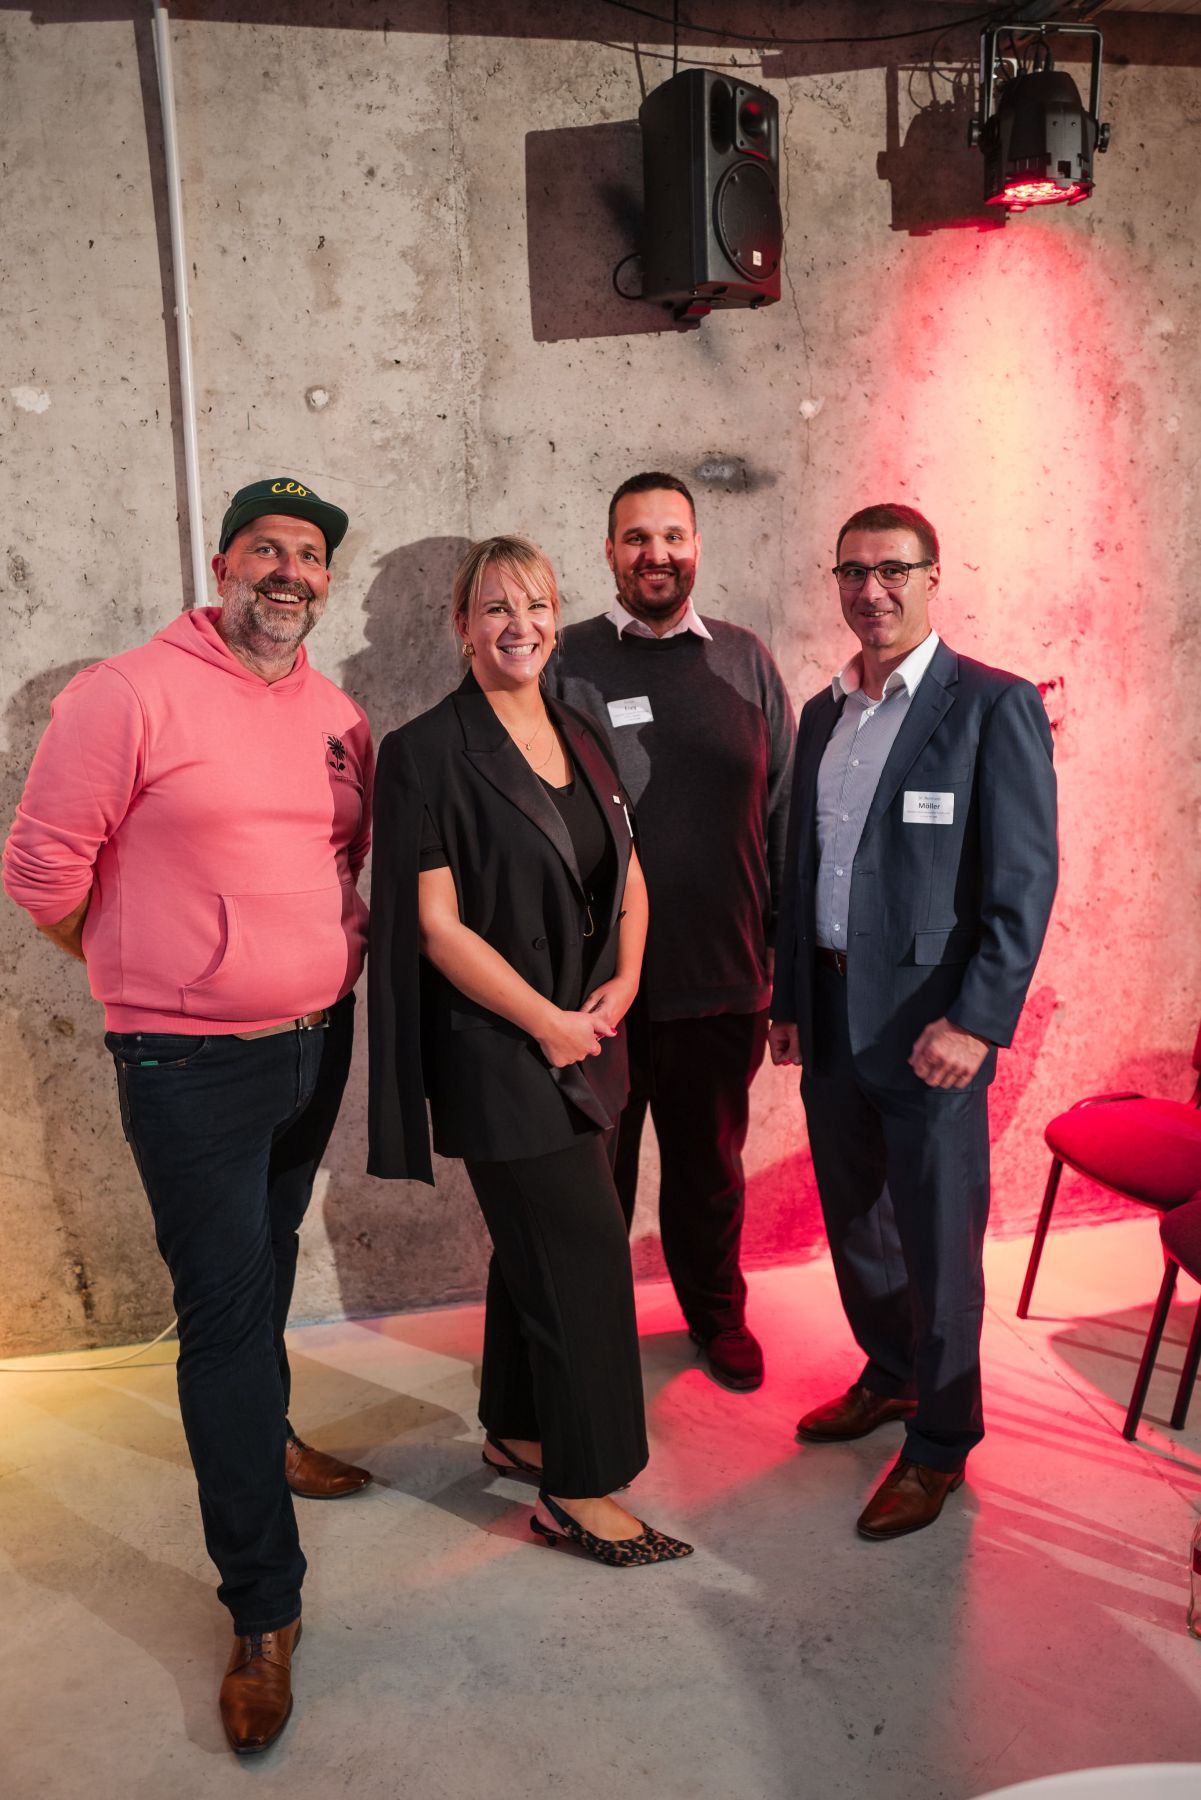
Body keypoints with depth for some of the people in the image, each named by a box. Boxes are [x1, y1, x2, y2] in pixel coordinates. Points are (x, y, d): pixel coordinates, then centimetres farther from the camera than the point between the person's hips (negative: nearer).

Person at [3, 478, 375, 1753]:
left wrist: (338, 948, 11)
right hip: (192, 1066, -6)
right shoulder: (130, 695, -14)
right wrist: (150, 976, -1)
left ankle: (262, 1440, 50)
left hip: (316, 1045, 6)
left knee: (268, 1271, 24)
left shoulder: (340, 719, 6)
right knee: (225, 1310, 0)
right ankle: (264, 1610, 13)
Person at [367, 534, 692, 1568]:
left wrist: (623, 982, -2)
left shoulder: (578, 740, 10)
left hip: (580, 1038, 7)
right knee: (584, 1251, -3)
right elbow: (437, 926, -15)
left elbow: (627, 880, 15)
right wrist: (548, 1021, -13)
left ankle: (517, 1430, 36)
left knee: (537, 1242, 17)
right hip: (497, 1049, -7)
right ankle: (580, 1489, 15)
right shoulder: (428, 754, -11)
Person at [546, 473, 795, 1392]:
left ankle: (717, 1310, 43)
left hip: (722, 977, 2)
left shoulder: (745, 661, 4)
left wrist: (784, 952, 5)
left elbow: (783, 811, 7)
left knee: (711, 1163, 20)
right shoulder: (567, 663, -3)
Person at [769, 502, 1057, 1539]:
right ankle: (890, 1377, 42)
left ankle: (940, 1443, 25)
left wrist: (977, 1021, -20)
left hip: (931, 1022, -6)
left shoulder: (995, 706, -8)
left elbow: (1025, 879, -13)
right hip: (833, 1015, 7)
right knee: (855, 1220, 19)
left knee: (937, 1239, 5)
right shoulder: (823, 715, 12)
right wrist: (791, 1002, 14)